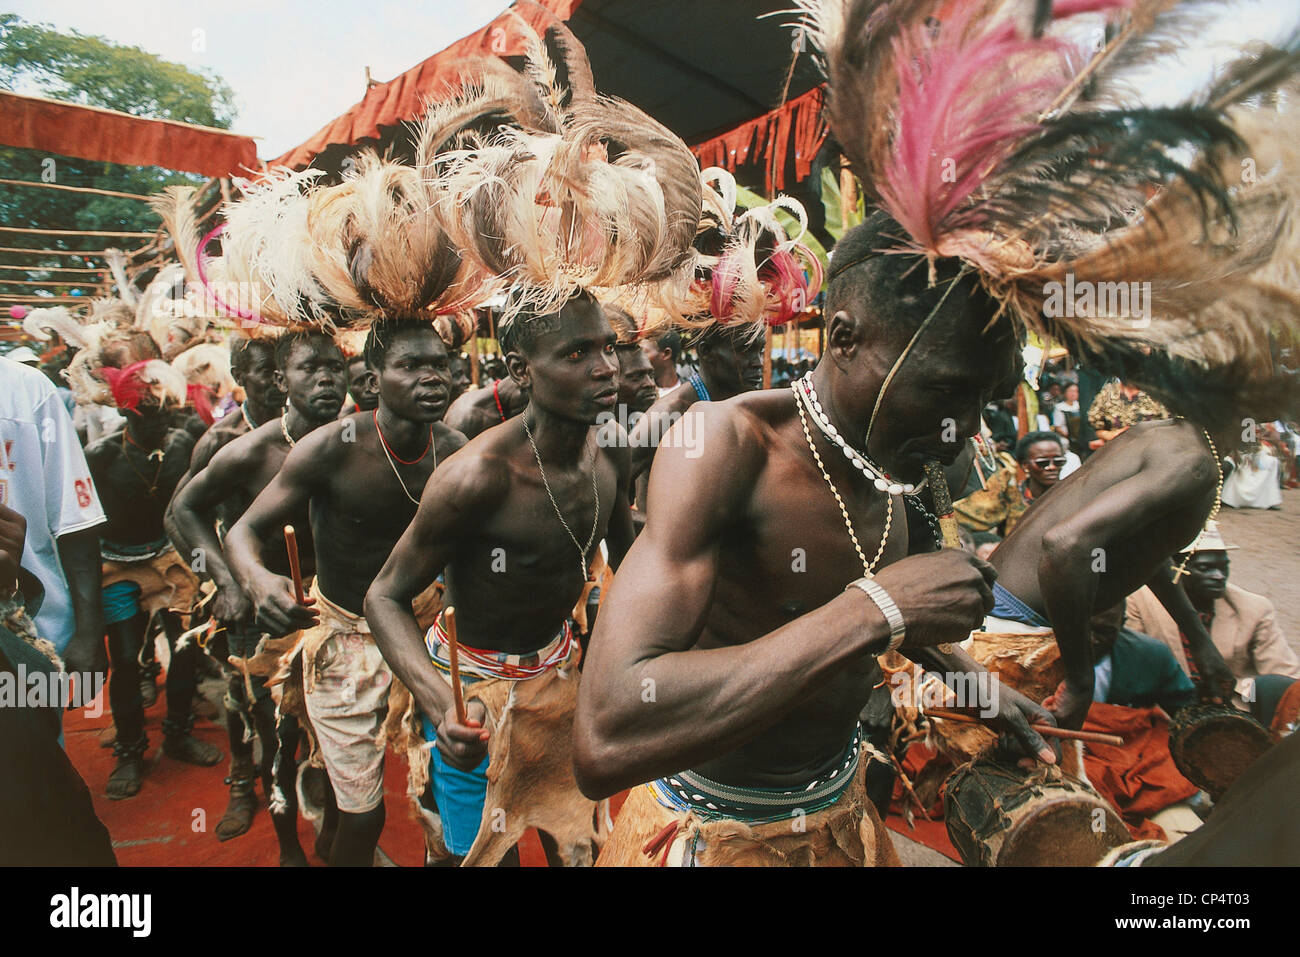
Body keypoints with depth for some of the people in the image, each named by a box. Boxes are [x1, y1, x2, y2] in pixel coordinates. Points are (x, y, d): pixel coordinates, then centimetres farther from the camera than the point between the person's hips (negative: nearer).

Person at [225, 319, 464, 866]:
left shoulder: (455, 451, -7)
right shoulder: (333, 448, -17)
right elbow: (245, 531, -12)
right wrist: (257, 578, -35)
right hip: (346, 640, -3)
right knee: (362, 814, 3)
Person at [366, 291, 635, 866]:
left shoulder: (609, 446, -10)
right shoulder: (478, 476, -31)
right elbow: (386, 597, -23)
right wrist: (441, 706, -38)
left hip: (559, 663, 6)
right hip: (477, 683, -6)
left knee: (576, 842, 21)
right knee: (481, 851, 9)